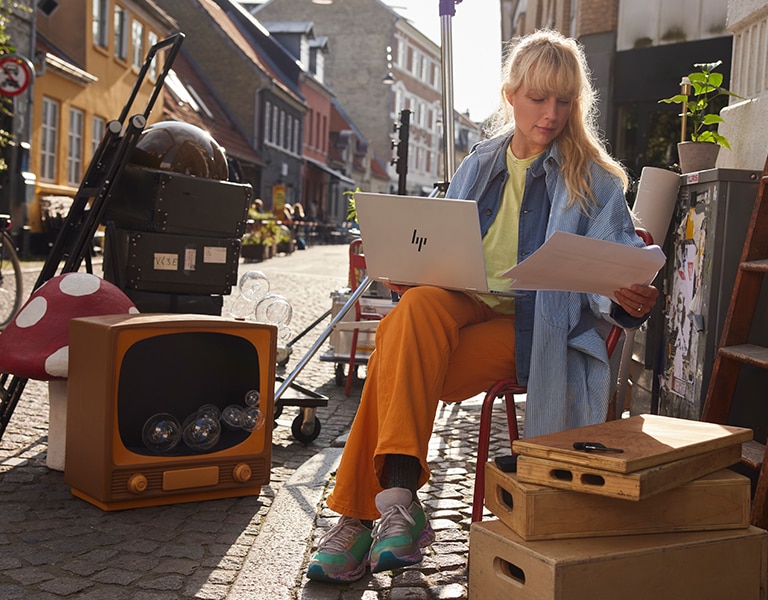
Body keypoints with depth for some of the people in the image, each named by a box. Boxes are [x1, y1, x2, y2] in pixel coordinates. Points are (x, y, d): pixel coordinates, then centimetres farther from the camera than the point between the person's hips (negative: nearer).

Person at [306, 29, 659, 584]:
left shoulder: (594, 179, 7)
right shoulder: (480, 167, 20)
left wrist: (625, 298, -25)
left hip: (532, 326, -4)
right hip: (463, 304, 4)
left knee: (399, 349, -29)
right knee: (416, 307, -33)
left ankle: (361, 518, -25)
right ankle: (399, 499, -36)